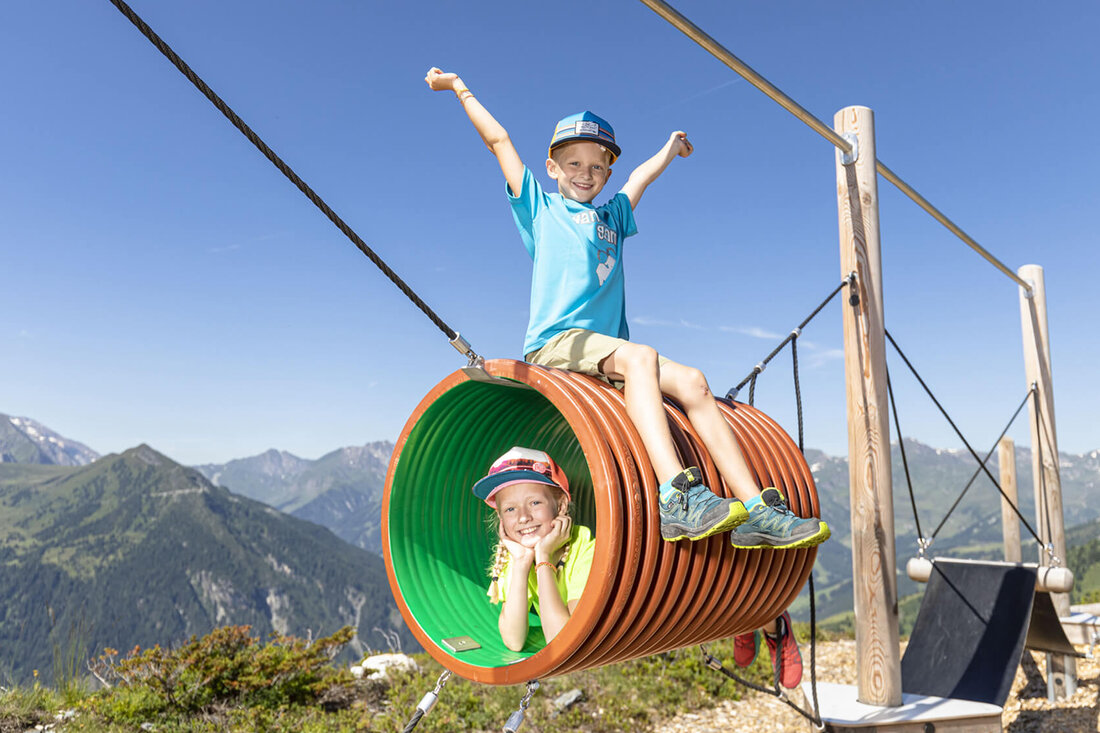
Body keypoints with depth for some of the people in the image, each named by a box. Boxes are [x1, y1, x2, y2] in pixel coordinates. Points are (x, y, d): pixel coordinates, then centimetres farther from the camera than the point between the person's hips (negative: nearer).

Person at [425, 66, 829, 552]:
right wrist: (461, 89, 24)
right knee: (639, 356, -33)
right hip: (554, 343, -5)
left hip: (607, 351, 6)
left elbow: (641, 177, 48)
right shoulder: (540, 207, 17)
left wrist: (669, 150, 63)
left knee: (691, 381, -16)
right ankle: (677, 498, -46)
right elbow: (499, 140, 20)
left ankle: (756, 510, -21)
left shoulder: (612, 216, 30)